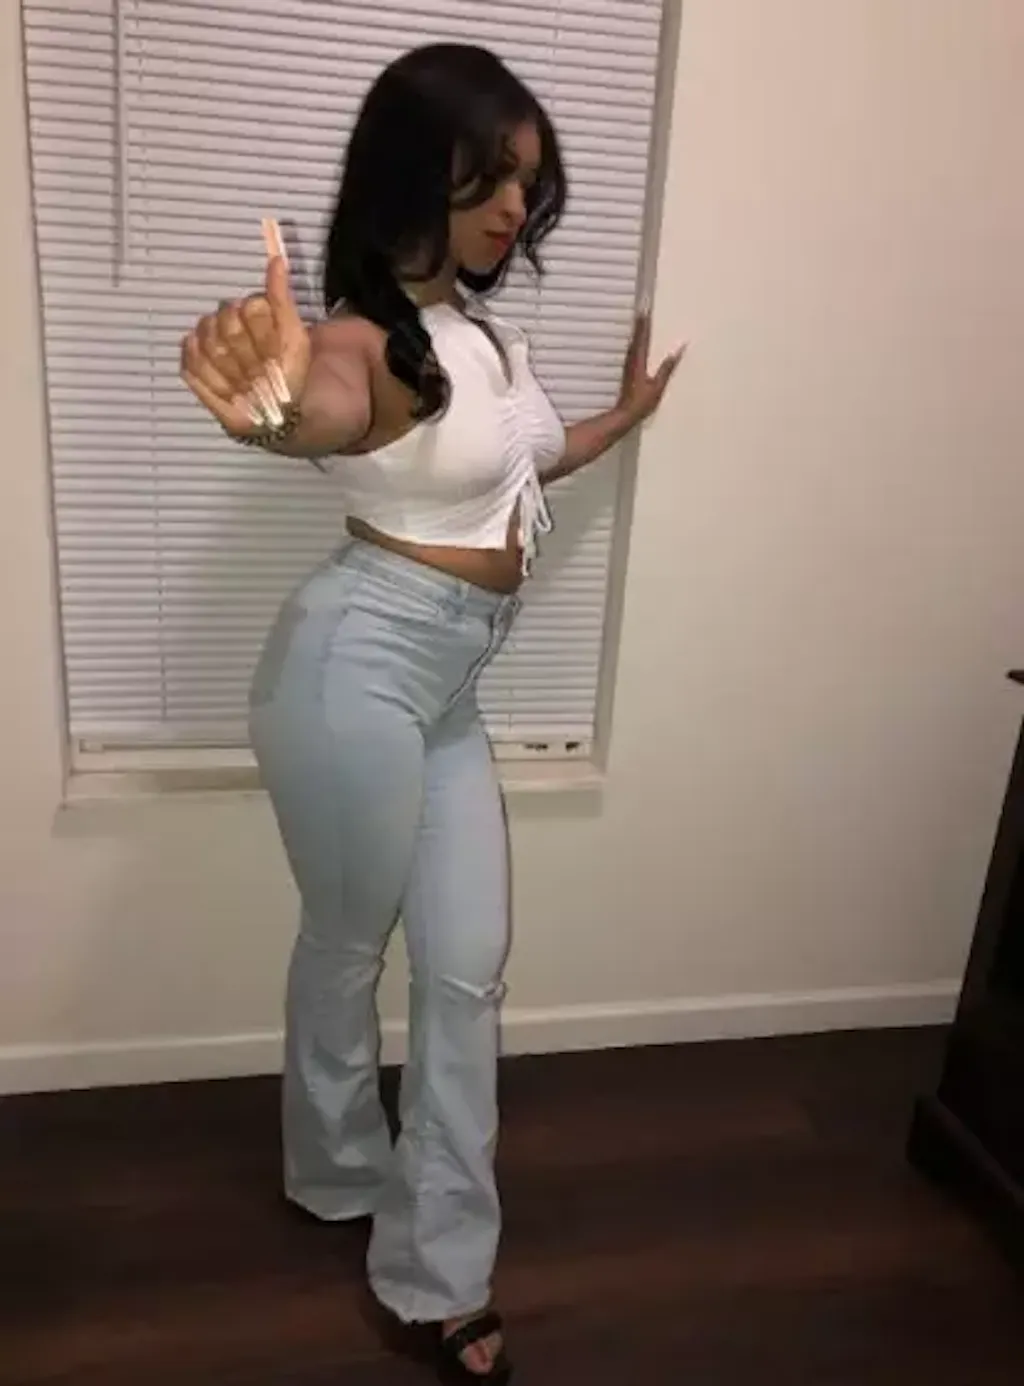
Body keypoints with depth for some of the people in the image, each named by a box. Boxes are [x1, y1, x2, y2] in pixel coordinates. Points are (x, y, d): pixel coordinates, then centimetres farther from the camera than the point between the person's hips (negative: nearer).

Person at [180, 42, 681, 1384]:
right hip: (361, 663, -8)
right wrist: (268, 402, -65)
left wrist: (626, 414, 40)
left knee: (469, 965, 9)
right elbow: (324, 411, -41)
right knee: (349, 944, 12)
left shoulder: (480, 323, 10)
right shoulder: (365, 333, -15)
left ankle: (438, 1272, 23)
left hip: (447, 682, 8)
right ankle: (340, 1175, 41)